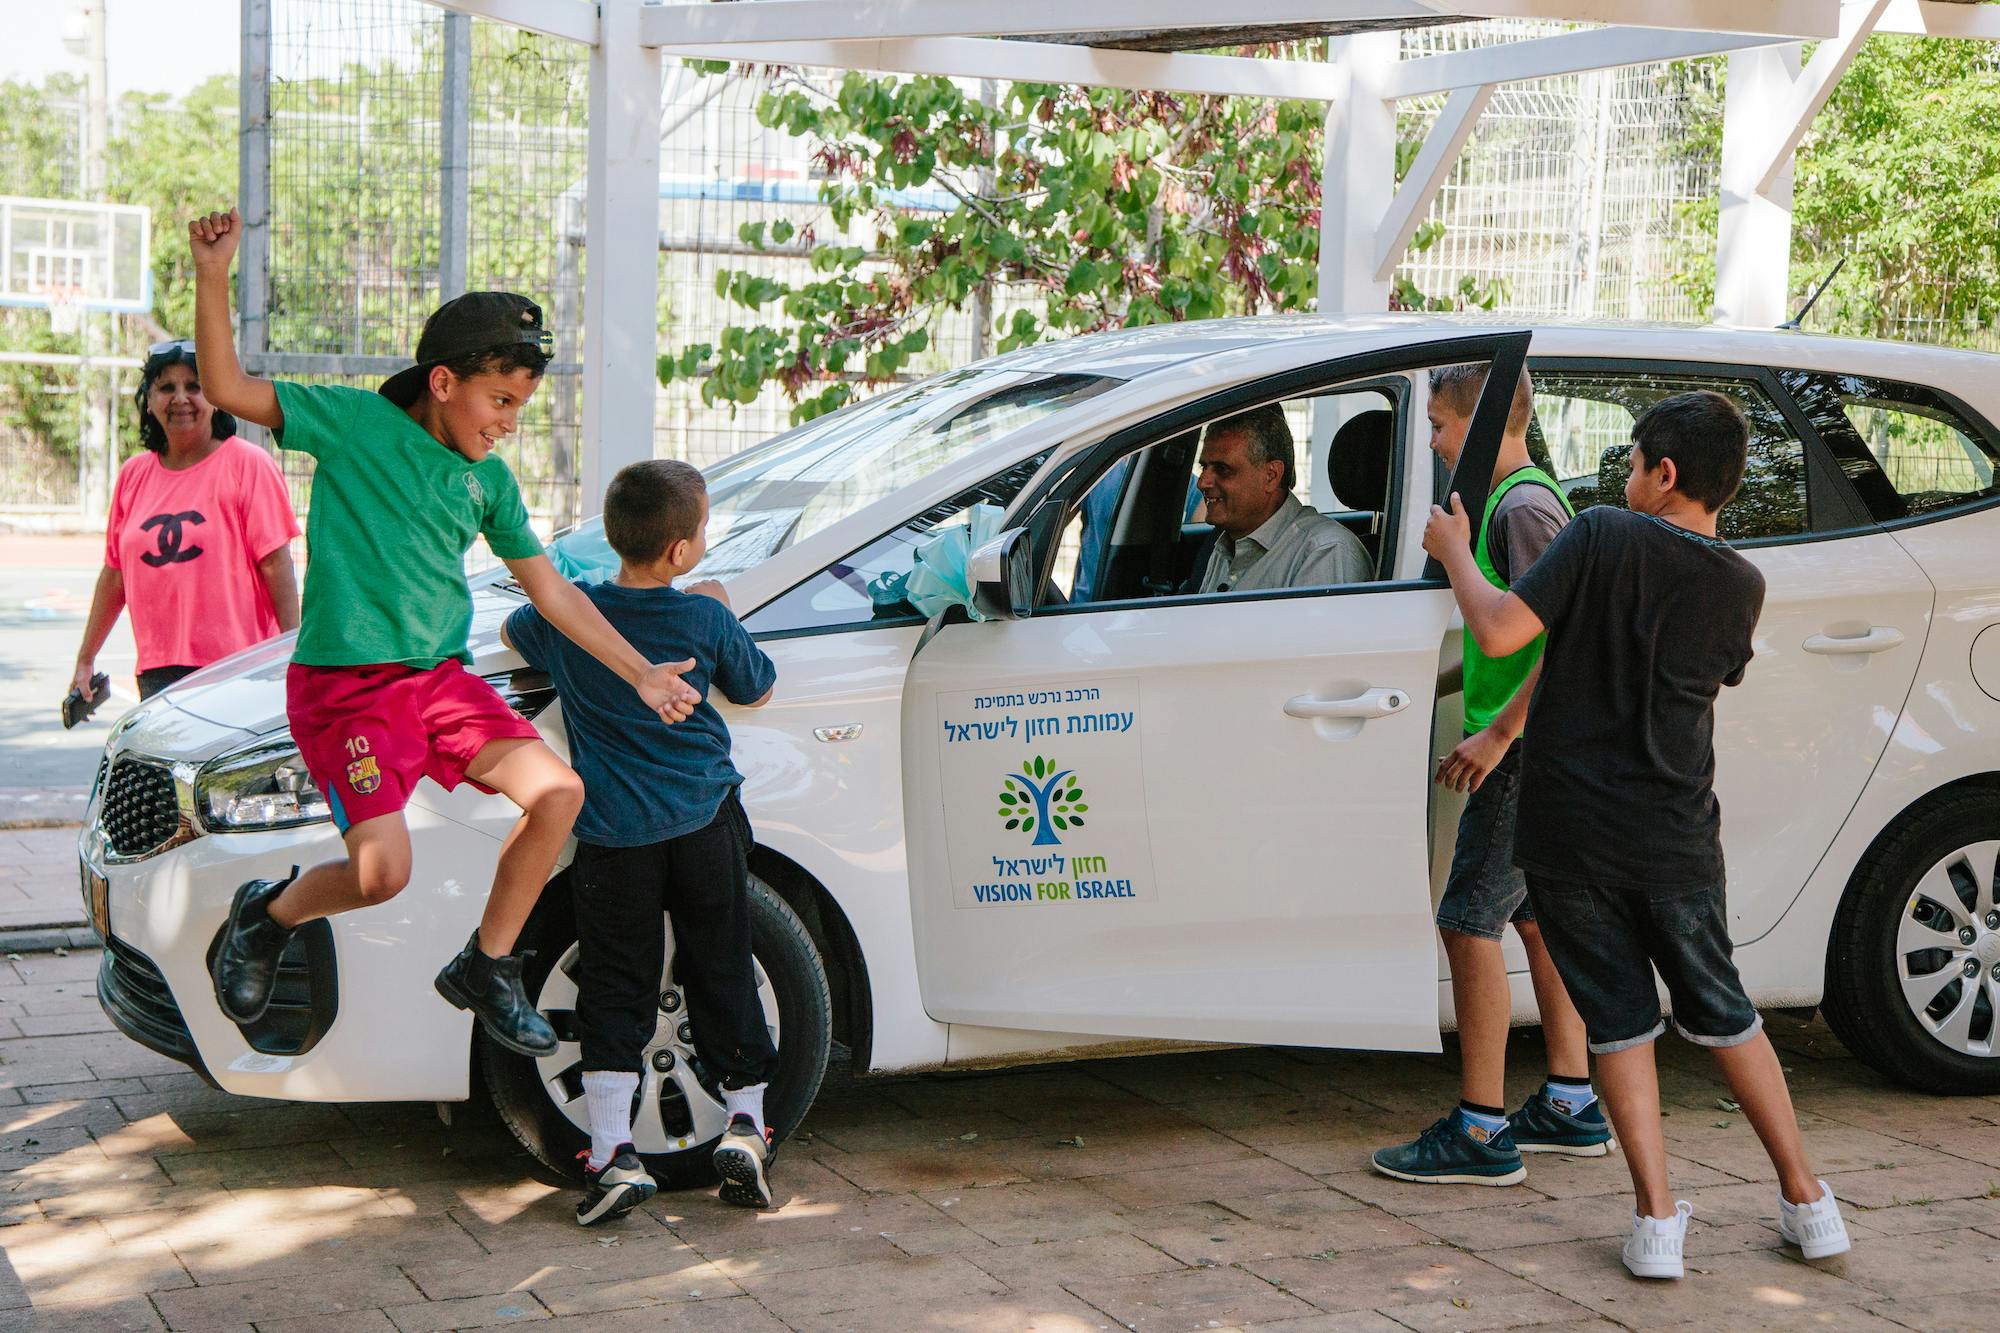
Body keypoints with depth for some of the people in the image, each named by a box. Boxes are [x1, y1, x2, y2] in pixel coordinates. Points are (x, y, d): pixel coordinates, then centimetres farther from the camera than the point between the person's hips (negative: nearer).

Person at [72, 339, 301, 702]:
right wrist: (86, 659, 19)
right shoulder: (133, 475, 14)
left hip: (236, 670, -4)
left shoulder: (248, 463, -1)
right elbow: (114, 573, 19)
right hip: (157, 670, 4)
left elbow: (276, 564, -6)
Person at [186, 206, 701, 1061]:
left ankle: (485, 969, 10)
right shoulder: (355, 422, -3)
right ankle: (267, 915, 14)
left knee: (557, 790, -7)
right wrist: (213, 277, -18)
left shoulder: (489, 480, 12)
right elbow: (228, 389, -6)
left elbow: (549, 589, 17)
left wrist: (641, 676, 15)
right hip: (343, 685, -6)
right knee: (382, 871, -19)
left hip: (441, 679, 6)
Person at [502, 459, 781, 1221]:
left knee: (614, 991, 5)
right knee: (723, 977, 12)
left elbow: (510, 633, 19)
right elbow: (756, 691, 10)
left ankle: (612, 1152, -3)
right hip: (707, 826, 0)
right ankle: (745, 1127, 10)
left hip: (615, 835, 0)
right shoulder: (707, 619, -8)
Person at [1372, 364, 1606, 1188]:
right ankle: (1570, 1107, 24)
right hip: (1535, 750, 11)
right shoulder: (1515, 500, 16)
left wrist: (1499, 732, -25)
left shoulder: (1524, 507, -16)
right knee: (1536, 914, 15)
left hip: (1524, 751, -11)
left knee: (1470, 922, -9)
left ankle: (1482, 1133, -7)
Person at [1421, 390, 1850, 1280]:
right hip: (1675, 841, 3)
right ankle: (1807, 1201, 22)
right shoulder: (1741, 587, 1)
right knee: (1721, 1014, 17)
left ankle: (1656, 1220, 5)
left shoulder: (1603, 538, -11)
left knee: (1621, 1022, 8)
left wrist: (1455, 553, 0)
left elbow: (1499, 632, -17)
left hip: (1568, 837, -3)